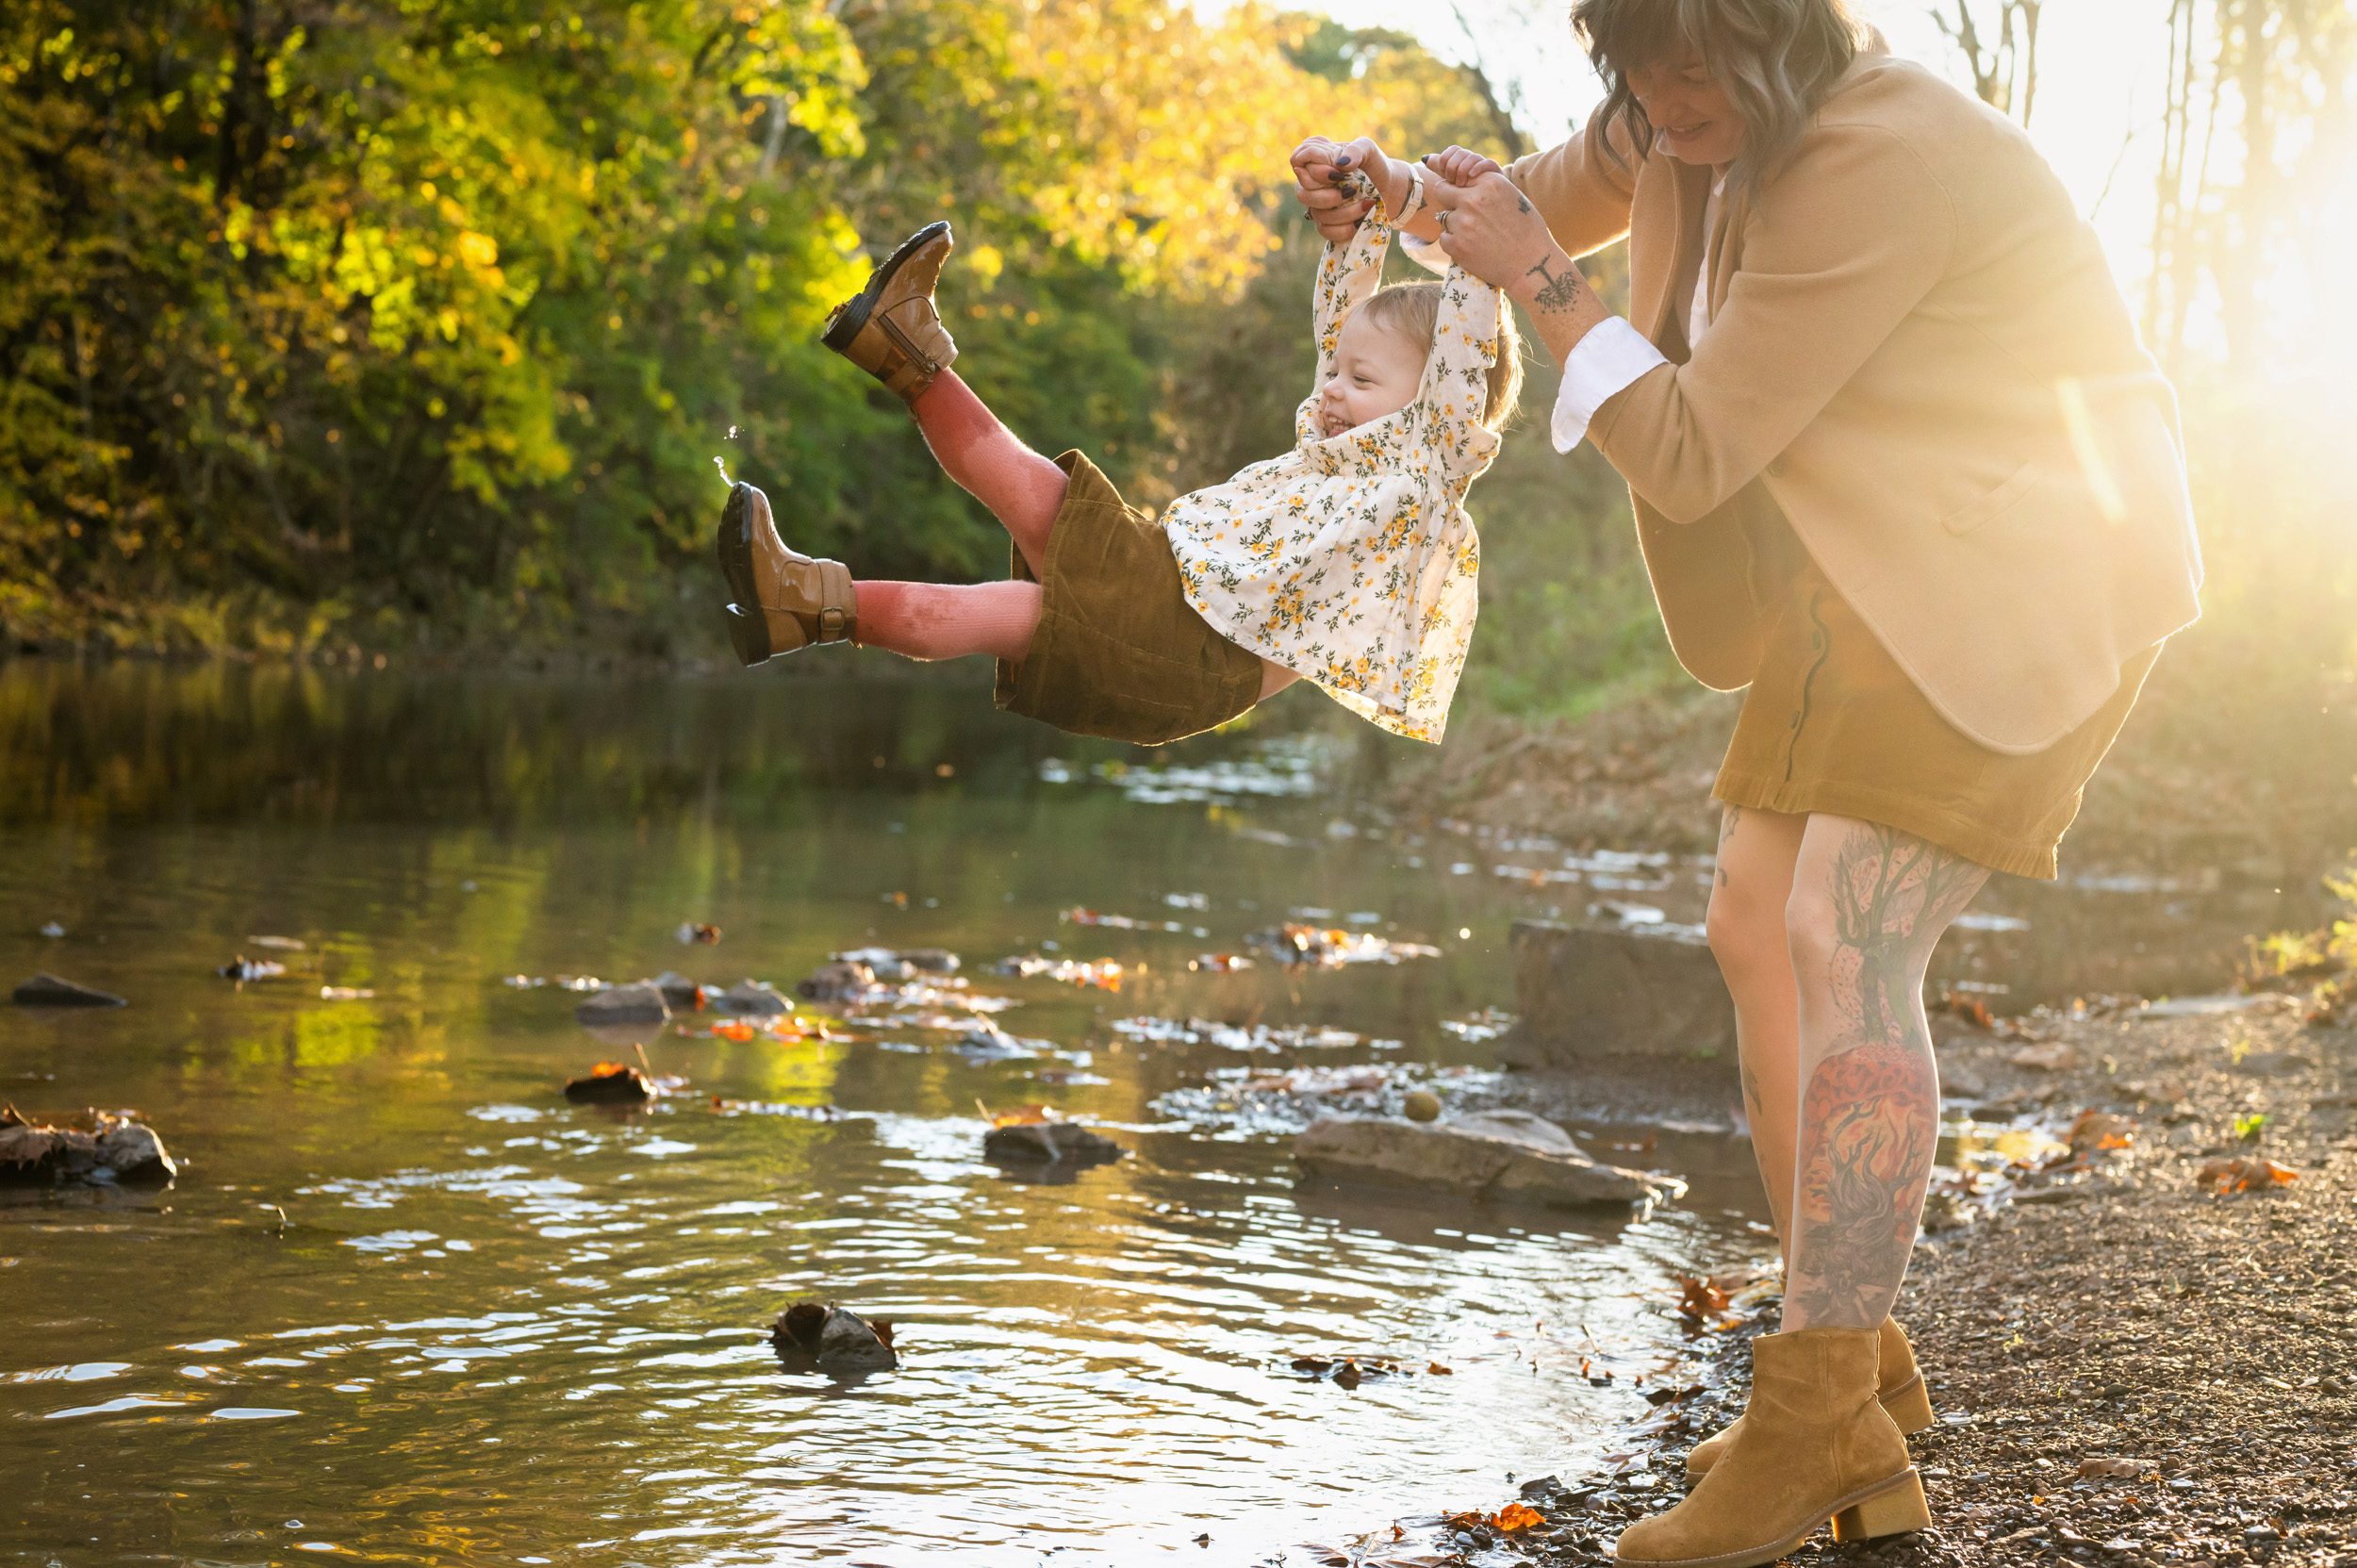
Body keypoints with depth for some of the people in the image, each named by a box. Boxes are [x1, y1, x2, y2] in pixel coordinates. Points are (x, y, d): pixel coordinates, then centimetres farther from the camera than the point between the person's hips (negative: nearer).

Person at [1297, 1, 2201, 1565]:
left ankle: (1814, 1432, -18)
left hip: (2019, 578, -10)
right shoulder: (1686, 134, 3)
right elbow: (1549, 199, 25)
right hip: (1882, 585, 10)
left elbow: (1692, 456, -21)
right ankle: (1860, 1399, 12)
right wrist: (1382, 183, 5)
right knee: (1763, 931, 6)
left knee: (1847, 944, -20)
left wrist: (1541, 281, -14)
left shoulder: (1875, 165, -25)